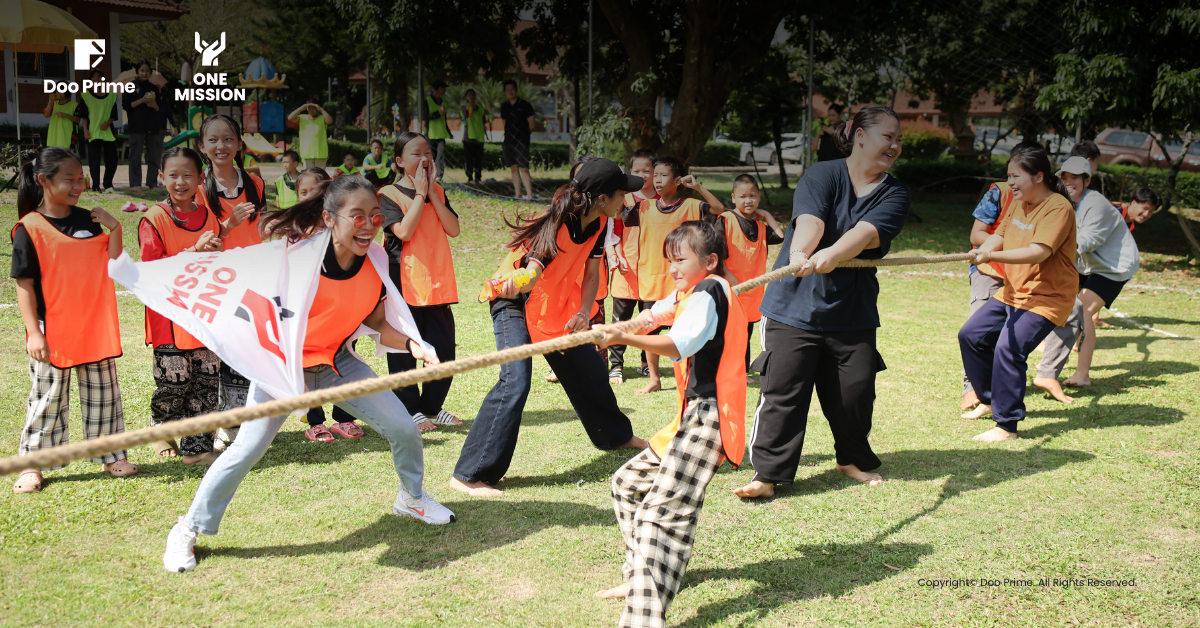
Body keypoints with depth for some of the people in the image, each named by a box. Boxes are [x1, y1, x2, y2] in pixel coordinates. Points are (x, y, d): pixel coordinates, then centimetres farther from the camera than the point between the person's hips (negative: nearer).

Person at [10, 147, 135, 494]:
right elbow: (24, 285, -8)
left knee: (103, 392, 11)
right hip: (52, 333, -4)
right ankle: (32, 464, 18)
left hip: (94, 329, 4)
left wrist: (115, 228, -9)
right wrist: (34, 332, -13)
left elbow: (112, 266, 3)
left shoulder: (90, 220, 6)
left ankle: (110, 455, 23)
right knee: (48, 397, 4)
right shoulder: (29, 228, -8)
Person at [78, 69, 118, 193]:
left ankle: (107, 184, 12)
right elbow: (83, 115, 4)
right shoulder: (86, 95, 7)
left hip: (108, 131, 2)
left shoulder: (111, 95, 12)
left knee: (112, 160, -1)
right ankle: (96, 186, -1)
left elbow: (114, 114, 10)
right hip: (93, 132, -2)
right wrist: (85, 130, -6)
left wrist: (108, 122, -9)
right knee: (94, 160, -5)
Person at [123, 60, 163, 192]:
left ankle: (152, 184, 10)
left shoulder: (154, 88, 15)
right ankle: (134, 184, -5)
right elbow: (126, 105, -3)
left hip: (153, 125, 4)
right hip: (137, 126, -4)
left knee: (154, 156, 4)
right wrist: (142, 100, -13)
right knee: (135, 156, -6)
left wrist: (154, 105, -7)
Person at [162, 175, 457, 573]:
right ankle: (189, 530, 11)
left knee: (403, 428, 1)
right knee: (248, 448, -12)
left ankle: (412, 497, 31)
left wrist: (411, 345, -16)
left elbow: (378, 324, 0)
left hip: (337, 362, 5)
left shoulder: (375, 266, -9)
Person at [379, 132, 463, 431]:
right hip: (404, 283, -5)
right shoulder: (389, 194, -4)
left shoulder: (437, 191, 12)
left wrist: (432, 192, -7)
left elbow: (453, 229, -1)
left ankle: (431, 407, 21)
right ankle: (410, 410, 14)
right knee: (403, 351, 1)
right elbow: (403, 231, -19)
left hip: (438, 284, 5)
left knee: (444, 348, 7)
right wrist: (420, 193, -14)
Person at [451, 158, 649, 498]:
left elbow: (591, 272, 0)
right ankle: (469, 475, -17)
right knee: (515, 382, -22)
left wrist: (583, 312, -17)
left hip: (556, 307, 8)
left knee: (589, 368, 17)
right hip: (515, 303, -8)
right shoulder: (557, 224, -30)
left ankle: (616, 435, 44)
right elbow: (532, 268, -42)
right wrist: (514, 283, -66)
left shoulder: (599, 222, -7)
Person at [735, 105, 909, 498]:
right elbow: (809, 220, -23)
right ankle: (768, 473, 6)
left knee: (856, 392, 8)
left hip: (853, 312, 3)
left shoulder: (894, 195, 4)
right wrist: (799, 253, -46)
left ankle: (854, 459, 35)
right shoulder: (822, 175, -3)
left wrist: (832, 254, -38)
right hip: (795, 305, -3)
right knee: (782, 392, -5)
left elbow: (867, 232, -18)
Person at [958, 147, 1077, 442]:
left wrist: (992, 256, -40)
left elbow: (1039, 252, -29)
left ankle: (1006, 425, -12)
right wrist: (982, 251, -15)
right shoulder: (1020, 203, 10)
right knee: (971, 335, 10)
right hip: (1012, 292, 10)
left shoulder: (1058, 208, -18)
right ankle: (990, 400, 28)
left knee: (1008, 349, -23)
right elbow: (999, 235, 9)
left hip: (1046, 297, -10)